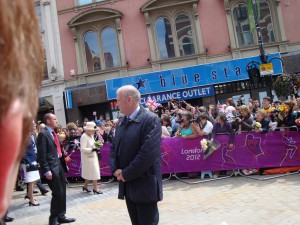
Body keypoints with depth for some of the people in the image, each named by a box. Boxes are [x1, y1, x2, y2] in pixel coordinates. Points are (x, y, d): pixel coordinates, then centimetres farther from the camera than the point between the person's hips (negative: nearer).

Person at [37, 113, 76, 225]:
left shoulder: (53, 133, 16)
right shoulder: (43, 134, -11)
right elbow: (42, 154, -15)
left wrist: (64, 164, 17)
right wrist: (46, 170, -18)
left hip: (60, 165, 8)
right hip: (52, 167, -8)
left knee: (62, 193, 13)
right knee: (57, 194, -3)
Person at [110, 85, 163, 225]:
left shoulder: (150, 120, -13)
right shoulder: (121, 123, 13)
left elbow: (148, 152, -21)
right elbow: (114, 147, 14)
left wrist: (126, 174, -16)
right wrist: (115, 169, -3)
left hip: (144, 185, -7)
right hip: (127, 185, 7)